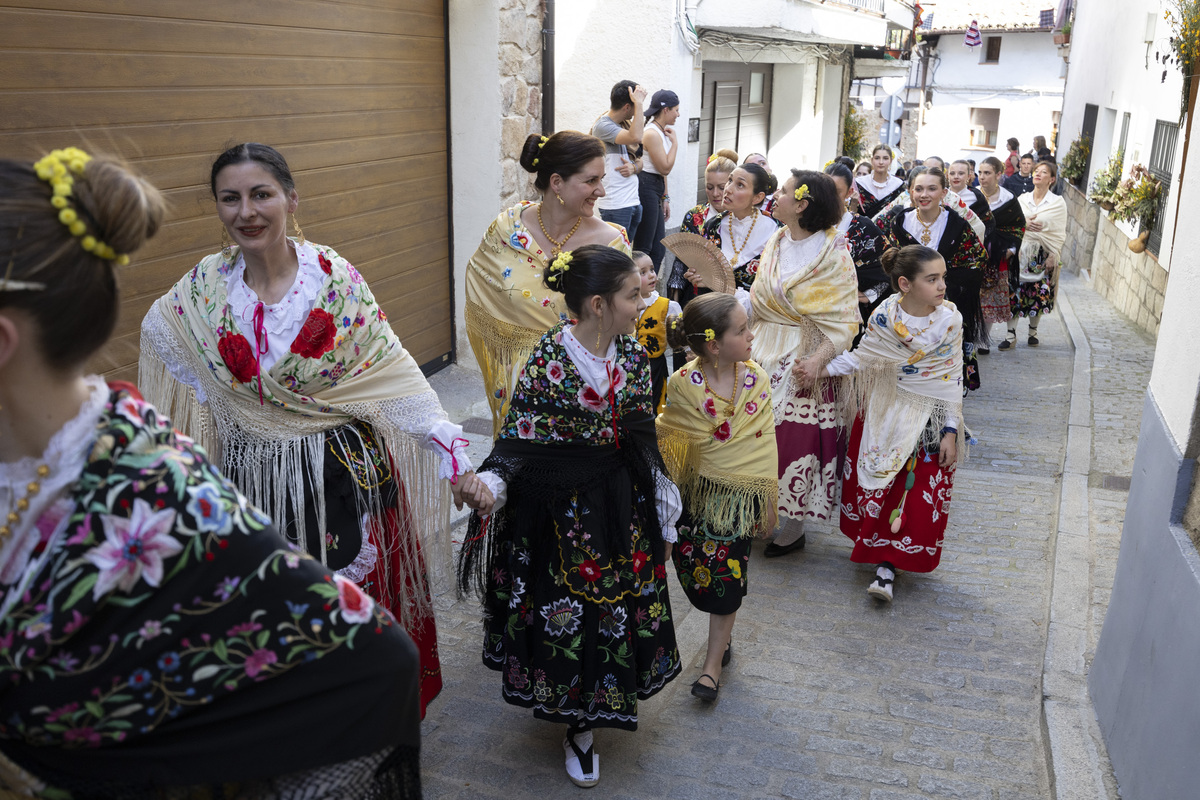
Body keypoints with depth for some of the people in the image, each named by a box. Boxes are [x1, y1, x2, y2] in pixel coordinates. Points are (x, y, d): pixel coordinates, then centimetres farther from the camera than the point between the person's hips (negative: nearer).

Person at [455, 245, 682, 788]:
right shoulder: (547, 360, -18)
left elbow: (647, 446, 4)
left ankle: (584, 720, 38)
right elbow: (518, 439, -15)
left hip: (623, 506, 5)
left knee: (622, 607, 14)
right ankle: (578, 725, 35)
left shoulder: (634, 358, -3)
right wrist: (487, 481, -36)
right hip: (562, 512, -5)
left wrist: (663, 523, 8)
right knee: (565, 611, 9)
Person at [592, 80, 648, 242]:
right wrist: (639, 103, -18)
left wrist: (634, 167, -5)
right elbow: (635, 137, -28)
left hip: (633, 202, 8)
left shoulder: (626, 124, 16)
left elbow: (639, 160, 20)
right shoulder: (602, 125, -11)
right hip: (615, 205, -8)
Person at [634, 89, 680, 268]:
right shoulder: (652, 134, -14)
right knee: (643, 249, -6)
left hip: (656, 190, 10)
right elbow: (665, 168, -16)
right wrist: (674, 143, -7)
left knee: (658, 250, 9)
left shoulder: (662, 132, 16)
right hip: (646, 188, -10)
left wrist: (665, 198, 18)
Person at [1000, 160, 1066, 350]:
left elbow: (1060, 234, 0)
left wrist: (1053, 255, -8)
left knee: (1039, 294, 3)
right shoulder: (1022, 199, 8)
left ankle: (1033, 331, 22)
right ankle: (1011, 335, -1)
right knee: (1015, 293, -5)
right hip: (1021, 252, 1)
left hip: (1043, 255, -1)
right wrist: (1024, 224, -13)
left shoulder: (1058, 203, 1)